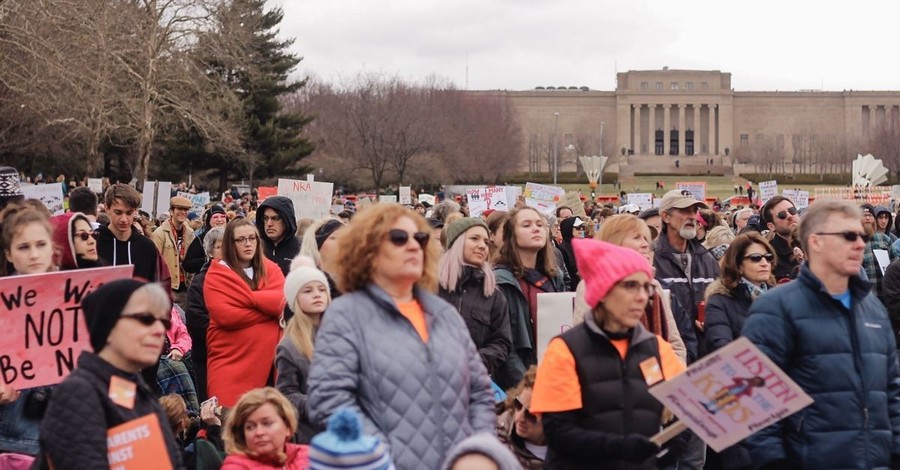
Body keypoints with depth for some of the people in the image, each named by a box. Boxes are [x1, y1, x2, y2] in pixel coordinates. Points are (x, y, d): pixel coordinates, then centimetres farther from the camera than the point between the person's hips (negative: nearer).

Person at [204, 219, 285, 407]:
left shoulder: (270, 269, 12)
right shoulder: (217, 274, 0)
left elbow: (285, 300, -4)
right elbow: (224, 316, -13)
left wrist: (249, 297, -11)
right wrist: (269, 308, -7)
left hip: (267, 357, 3)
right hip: (231, 359, -3)